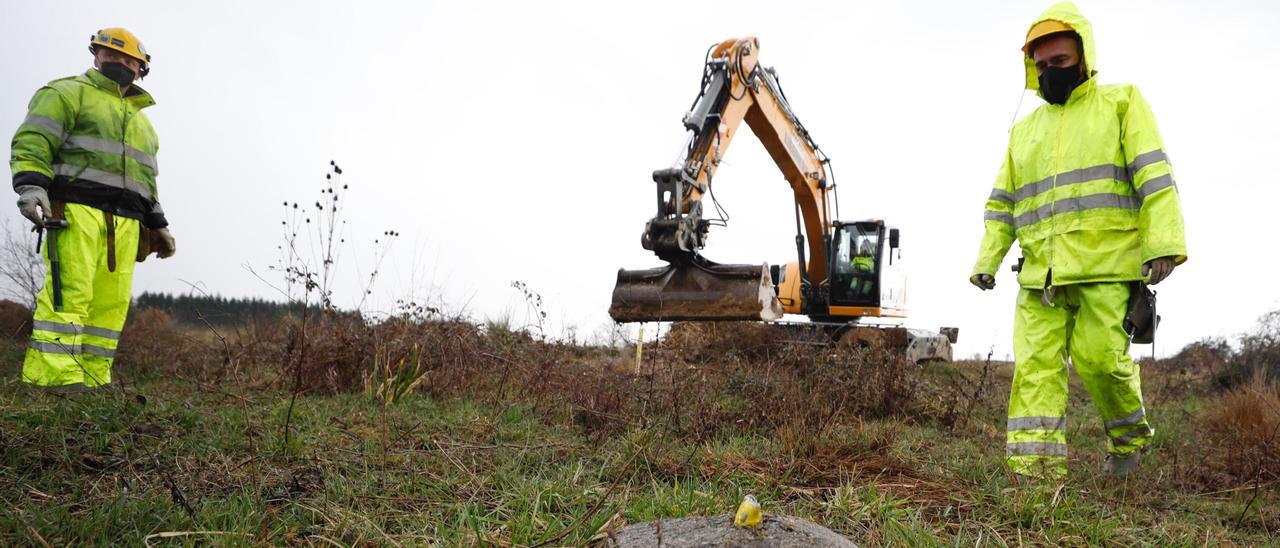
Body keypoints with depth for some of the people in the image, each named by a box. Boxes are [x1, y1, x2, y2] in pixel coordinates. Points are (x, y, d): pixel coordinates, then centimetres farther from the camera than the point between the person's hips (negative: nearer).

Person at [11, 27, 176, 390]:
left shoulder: (140, 119, 32)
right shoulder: (67, 93, 11)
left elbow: (146, 180, 33)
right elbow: (33, 141, -3)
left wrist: (157, 224, 24)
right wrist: (31, 185, -20)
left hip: (124, 224, 6)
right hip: (75, 210, -6)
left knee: (111, 303, -3)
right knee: (70, 293, -16)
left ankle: (91, 380, -3)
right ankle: (55, 378, -19)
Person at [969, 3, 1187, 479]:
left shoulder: (1120, 103, 9)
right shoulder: (1025, 129, 22)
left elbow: (1153, 177, -3)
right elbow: (1001, 203, 21)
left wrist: (1163, 243, -15)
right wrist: (986, 259, 10)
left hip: (1106, 265, -4)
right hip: (1040, 274, 4)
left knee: (1099, 358, -9)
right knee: (1035, 366, -5)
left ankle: (1131, 435, 21)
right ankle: (1035, 472, -5)